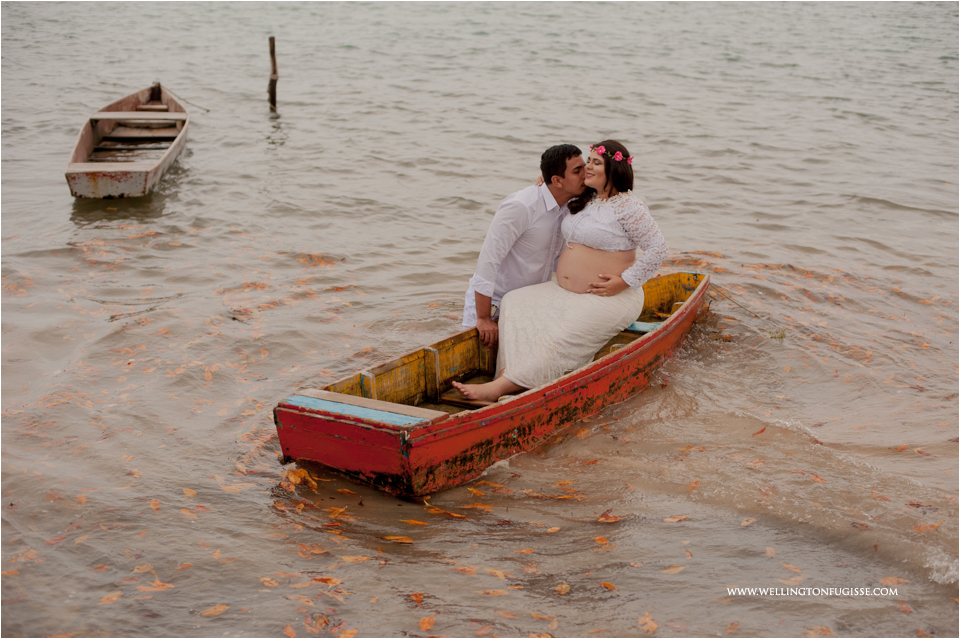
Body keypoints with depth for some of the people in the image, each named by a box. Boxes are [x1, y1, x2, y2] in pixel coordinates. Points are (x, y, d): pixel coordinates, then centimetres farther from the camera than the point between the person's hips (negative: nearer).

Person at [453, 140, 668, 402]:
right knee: (514, 302, -9)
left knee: (561, 336, -29)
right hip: (566, 291, 9)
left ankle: (499, 388, -36)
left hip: (609, 299, -9)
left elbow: (658, 248, -14)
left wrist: (624, 282, -17)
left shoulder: (629, 207, -12)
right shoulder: (584, 201, 12)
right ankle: (508, 375, -24)